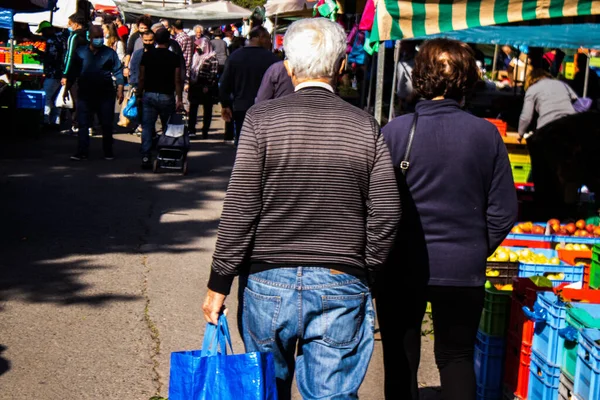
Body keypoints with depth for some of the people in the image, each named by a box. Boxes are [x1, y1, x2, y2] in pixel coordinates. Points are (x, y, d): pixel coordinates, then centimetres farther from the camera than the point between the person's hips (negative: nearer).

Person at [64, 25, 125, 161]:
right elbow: (72, 73, 11)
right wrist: (67, 89, 8)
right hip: (85, 94, 1)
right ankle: (82, 152, -2)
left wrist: (120, 90, -4)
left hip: (105, 95, 0)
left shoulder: (110, 53, 4)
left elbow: (118, 72, 4)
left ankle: (108, 152, 18)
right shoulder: (80, 53, 6)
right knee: (83, 124, -3)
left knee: (107, 125, 5)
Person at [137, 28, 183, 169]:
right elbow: (177, 80, -6)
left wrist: (139, 95, 10)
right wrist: (179, 99, -3)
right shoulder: (174, 57, -4)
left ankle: (146, 157, -1)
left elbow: (141, 78, 2)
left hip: (149, 95, 1)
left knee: (147, 128, 4)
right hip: (167, 97, -1)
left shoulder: (147, 56, 1)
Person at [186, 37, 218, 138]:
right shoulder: (196, 56, 14)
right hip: (194, 87, 7)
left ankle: (205, 131, 9)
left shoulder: (212, 58, -10)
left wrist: (208, 86, -19)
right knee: (192, 109, 7)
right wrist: (189, 83, 12)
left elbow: (214, 73, -15)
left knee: (207, 110, 4)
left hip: (205, 89, -7)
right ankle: (191, 130, 12)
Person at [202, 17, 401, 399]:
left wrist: (219, 284, 0)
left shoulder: (262, 120, -6)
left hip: (270, 281, 0)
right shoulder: (366, 127, -1)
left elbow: (240, 210, -7)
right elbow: (386, 214, -1)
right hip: (341, 285, 1)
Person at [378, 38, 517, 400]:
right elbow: (504, 211, -3)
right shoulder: (486, 134, -7)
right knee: (457, 358, 17)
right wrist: (477, 251, 13)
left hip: (403, 266, -1)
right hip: (463, 271, 1)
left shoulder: (395, 131, -11)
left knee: (401, 362, 13)